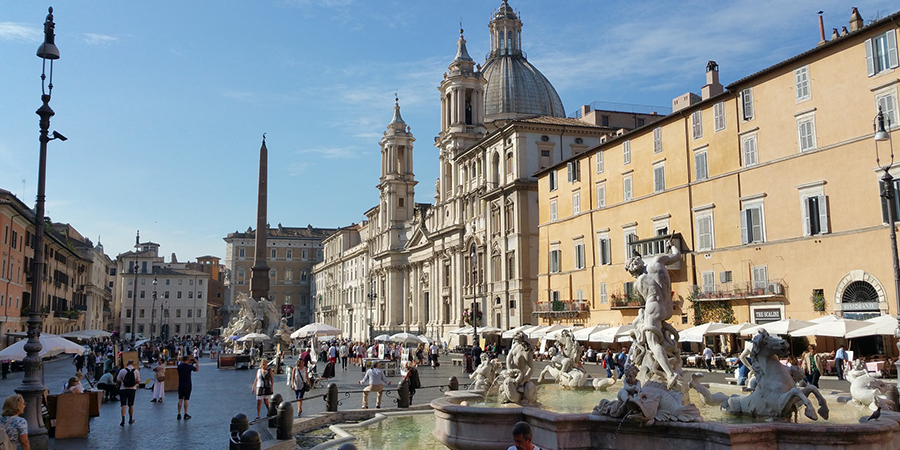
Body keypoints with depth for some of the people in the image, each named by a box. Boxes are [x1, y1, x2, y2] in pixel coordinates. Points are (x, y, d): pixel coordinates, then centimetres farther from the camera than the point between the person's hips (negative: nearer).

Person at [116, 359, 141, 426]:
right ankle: (130, 419, 24)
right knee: (131, 405, 14)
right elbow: (138, 381, 0)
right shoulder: (136, 371, -3)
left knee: (123, 405, -2)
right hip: (132, 389, 1)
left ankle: (123, 420, -14)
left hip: (123, 389, -1)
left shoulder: (122, 371, -5)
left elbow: (118, 381, 0)